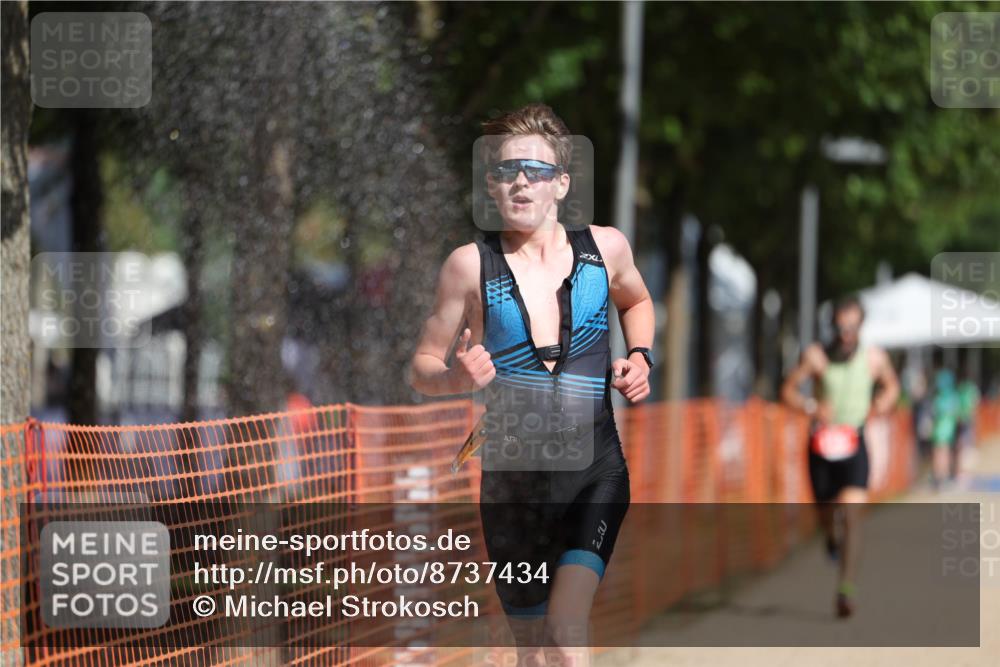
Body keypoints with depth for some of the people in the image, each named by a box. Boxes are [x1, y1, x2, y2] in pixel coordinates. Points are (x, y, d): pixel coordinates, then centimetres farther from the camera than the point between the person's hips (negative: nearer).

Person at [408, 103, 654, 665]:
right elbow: (423, 367, 2)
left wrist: (641, 356, 4)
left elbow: (637, 302, 24)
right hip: (512, 477, 1)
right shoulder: (472, 265, -5)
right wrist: (456, 378, -20)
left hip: (596, 471, 0)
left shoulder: (605, 248, 0)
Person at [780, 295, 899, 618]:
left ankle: (845, 589, -19)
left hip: (853, 444, -1)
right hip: (822, 444, 1)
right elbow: (788, 390, -3)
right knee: (826, 516, 11)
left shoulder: (874, 358, -1)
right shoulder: (816, 356, -7)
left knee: (852, 514, -17)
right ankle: (833, 537, 51)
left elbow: (891, 384, 18)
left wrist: (884, 400, -4)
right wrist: (813, 408, -20)